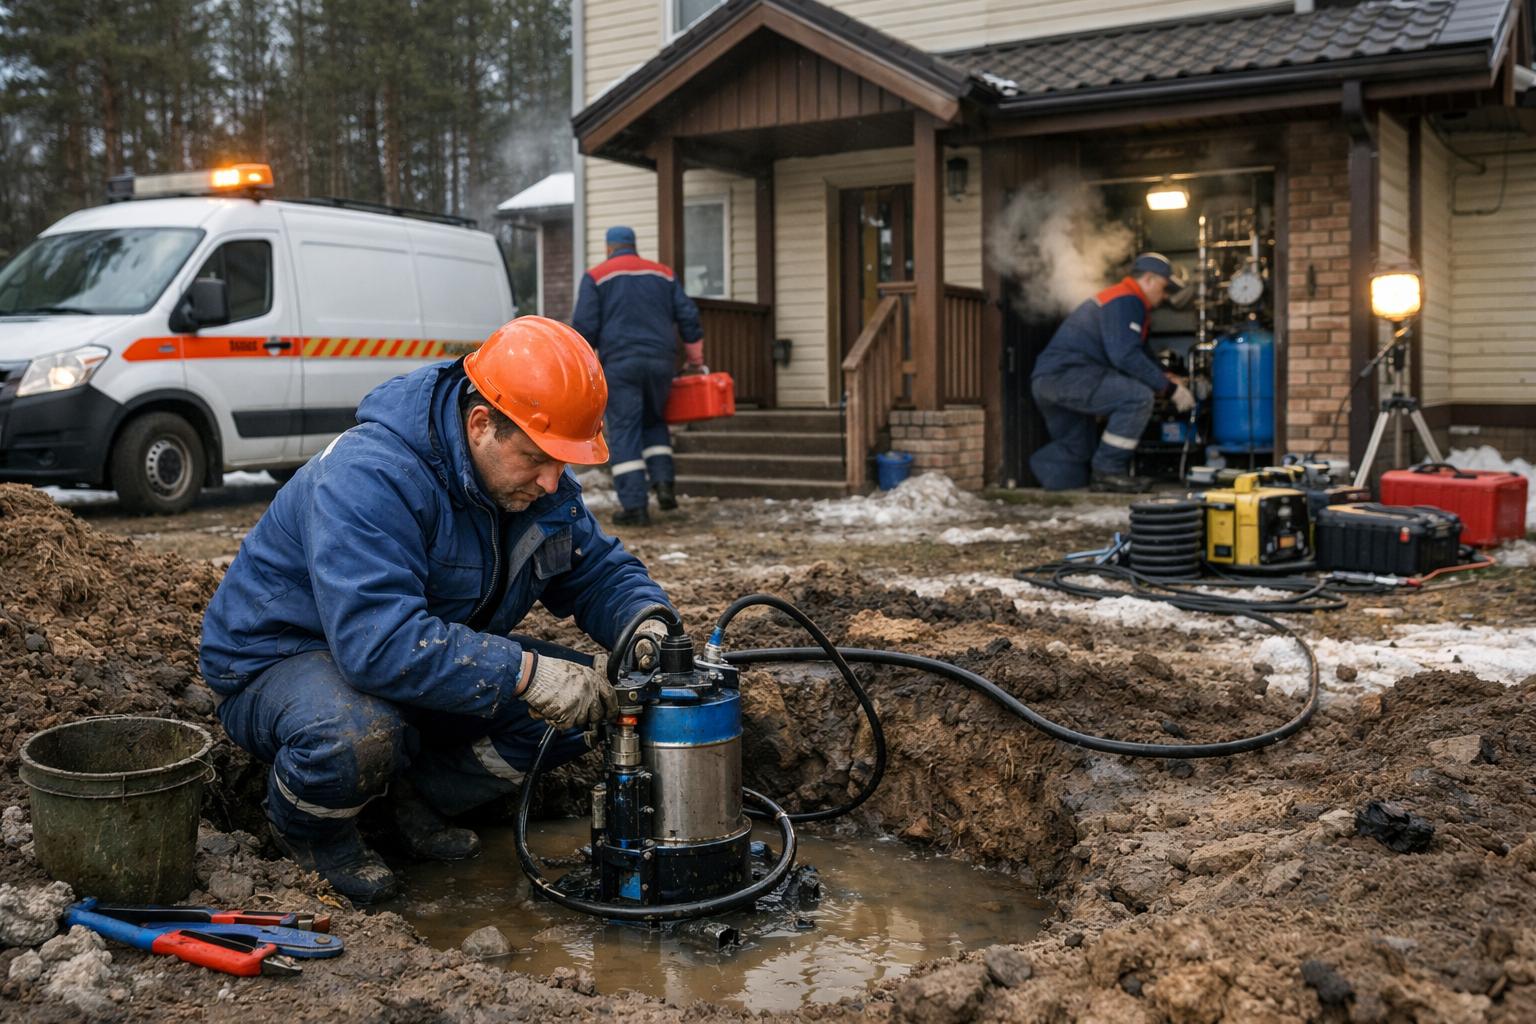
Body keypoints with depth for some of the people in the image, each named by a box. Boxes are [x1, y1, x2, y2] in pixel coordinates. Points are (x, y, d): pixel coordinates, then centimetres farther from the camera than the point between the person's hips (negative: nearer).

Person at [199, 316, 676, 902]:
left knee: (585, 696, -10)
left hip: (441, 656, 7)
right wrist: (524, 673, -45)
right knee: (357, 735, -41)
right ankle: (308, 830, -4)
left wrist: (647, 623, -20)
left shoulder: (536, 475, -7)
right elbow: (379, 641, -43)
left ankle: (418, 798, 7)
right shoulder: (369, 476, -33)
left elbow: (598, 570, 3)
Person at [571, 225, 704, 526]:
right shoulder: (663, 274, 15)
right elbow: (688, 317, 10)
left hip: (620, 363, -3)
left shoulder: (596, 276, 5)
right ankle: (664, 481, 5)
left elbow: (584, 326, -3)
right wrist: (696, 361, 20)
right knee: (654, 422, 23)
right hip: (661, 362, 3)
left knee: (625, 433, 0)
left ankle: (634, 507, -5)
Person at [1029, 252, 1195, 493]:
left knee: (1078, 456, 19)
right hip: (1067, 375, -11)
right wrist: (1170, 389, -14)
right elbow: (1126, 356, -21)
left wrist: (1167, 377, 16)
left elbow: (1140, 352, 32)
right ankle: (1108, 471, -16)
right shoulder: (1126, 301, -9)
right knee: (1139, 396, -21)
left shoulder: (1126, 301, 25)